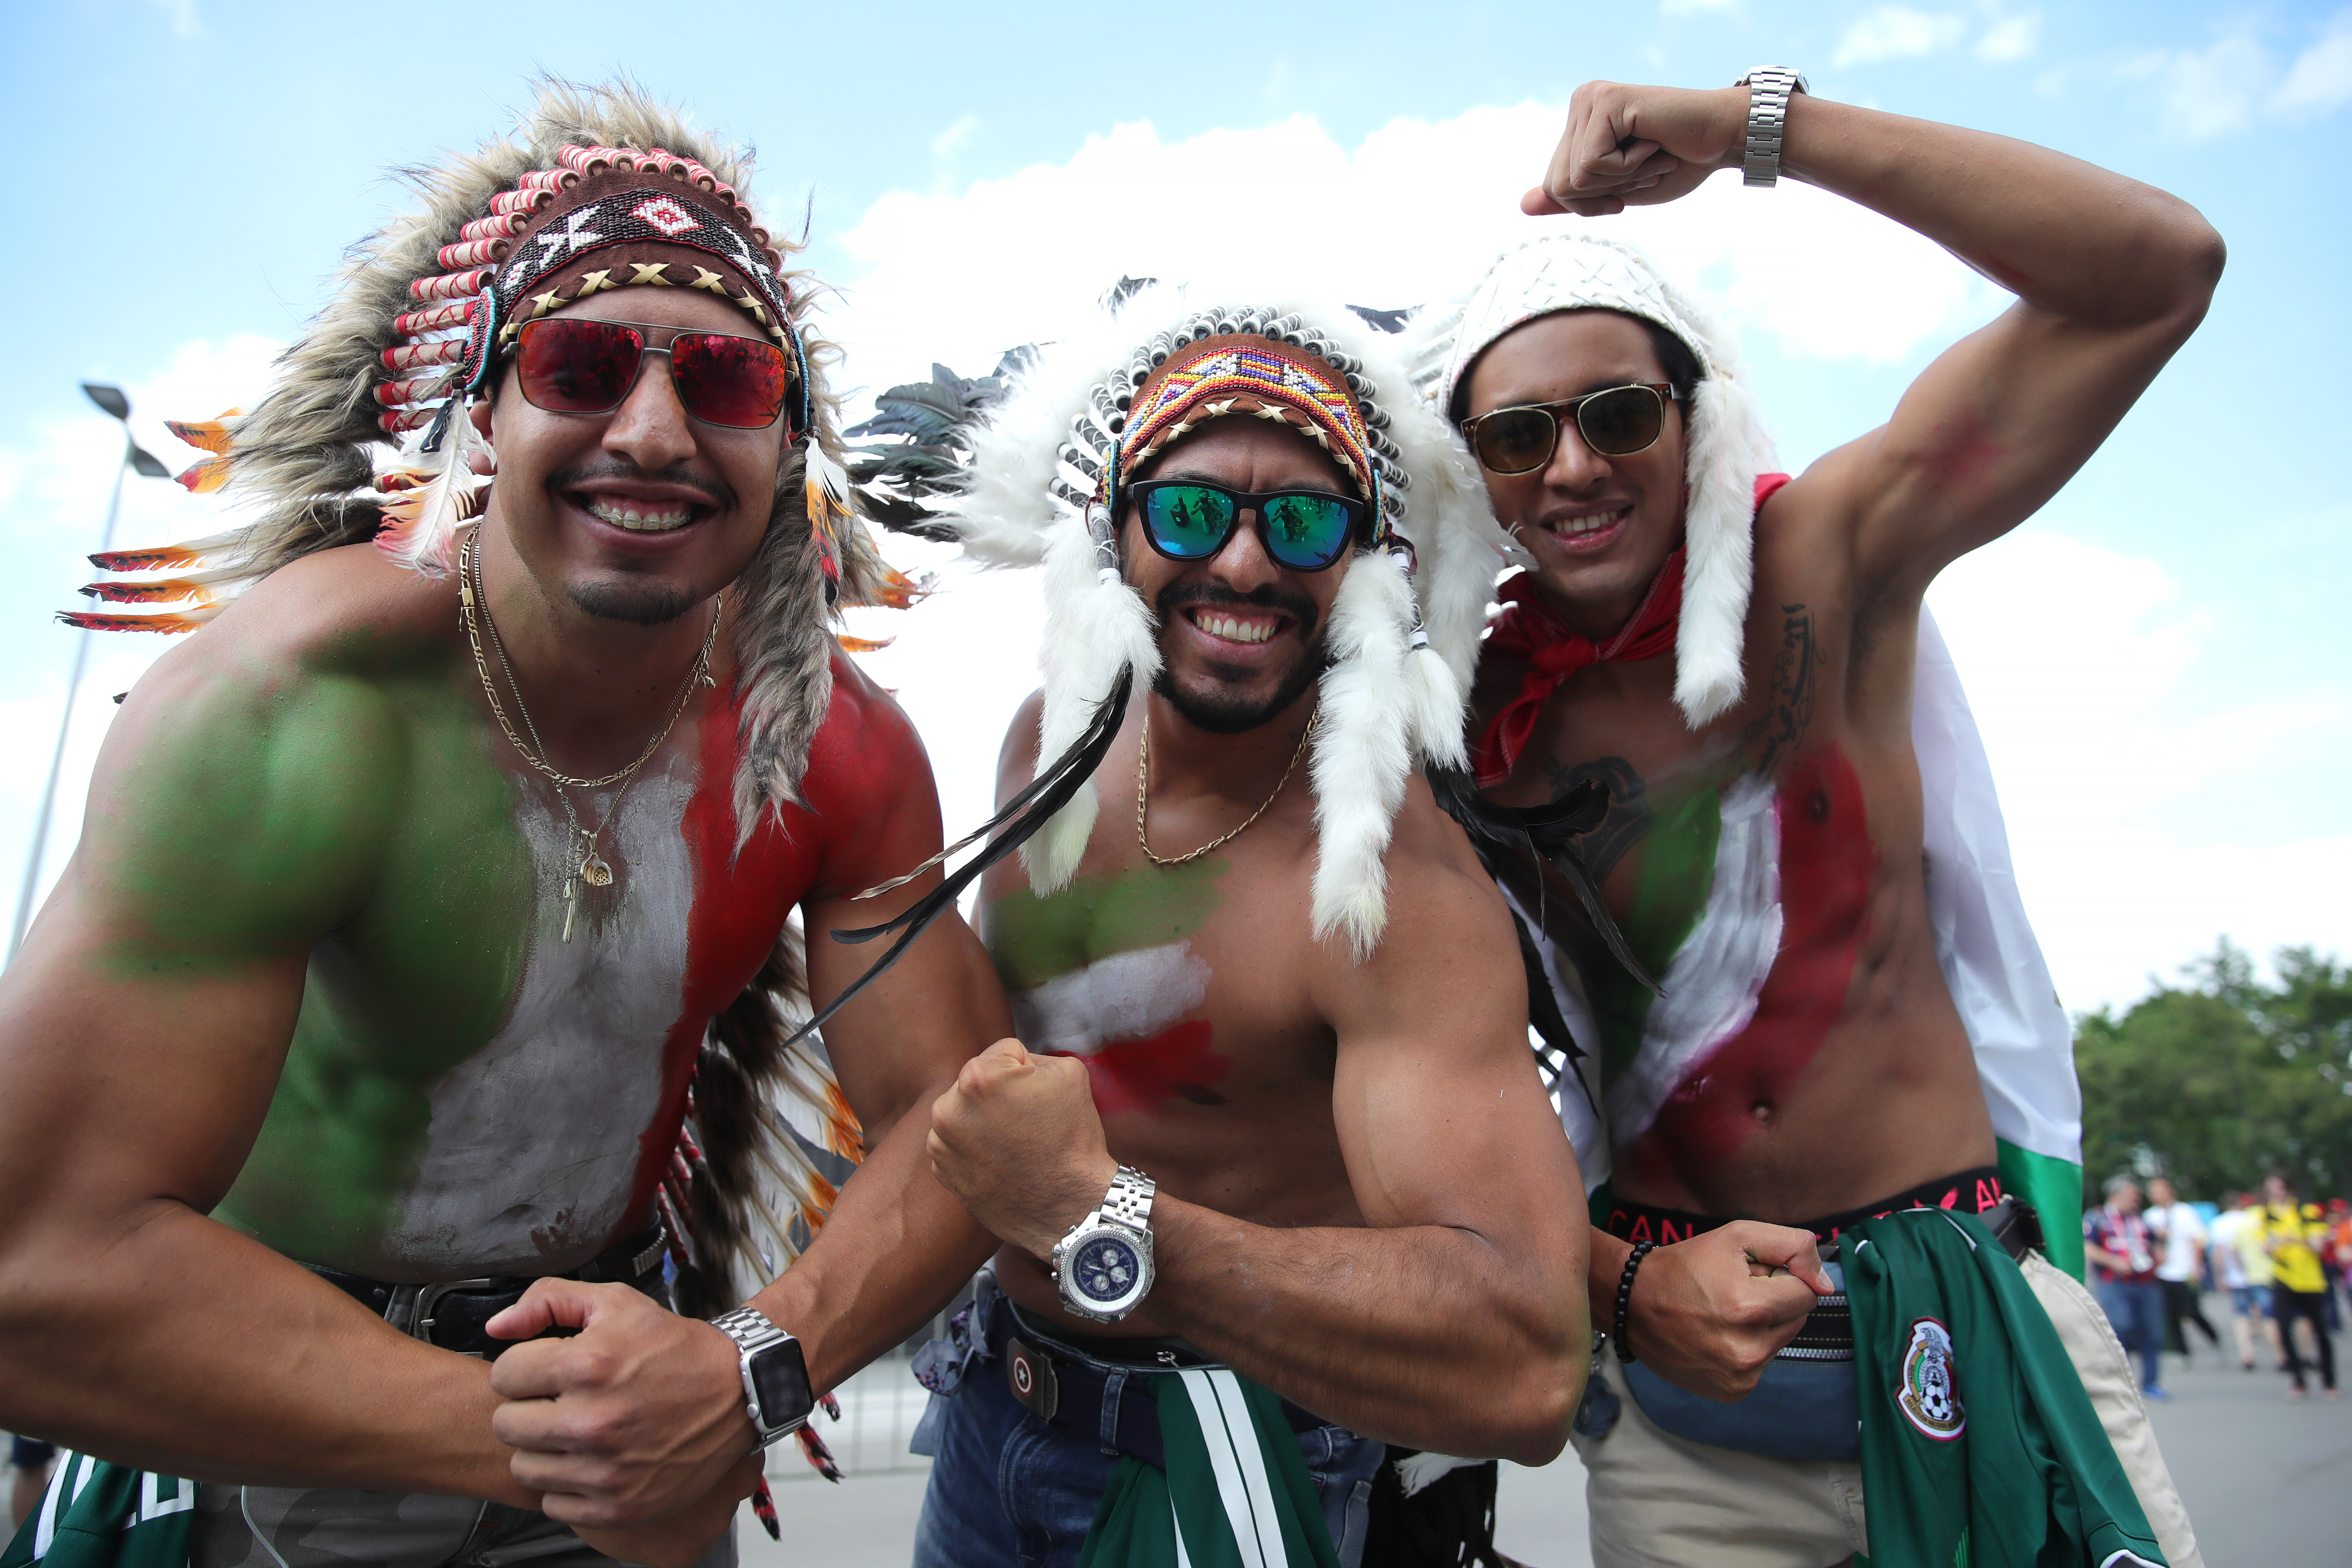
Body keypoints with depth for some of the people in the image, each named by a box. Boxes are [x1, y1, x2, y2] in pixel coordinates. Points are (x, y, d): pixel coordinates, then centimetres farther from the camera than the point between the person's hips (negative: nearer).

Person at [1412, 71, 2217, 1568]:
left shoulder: (1819, 565, -8)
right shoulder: (1464, 723, -7)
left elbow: (2158, 272, -16)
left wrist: (1755, 122, -21)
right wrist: (1623, 1283, -19)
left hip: (1979, 1301, 0)